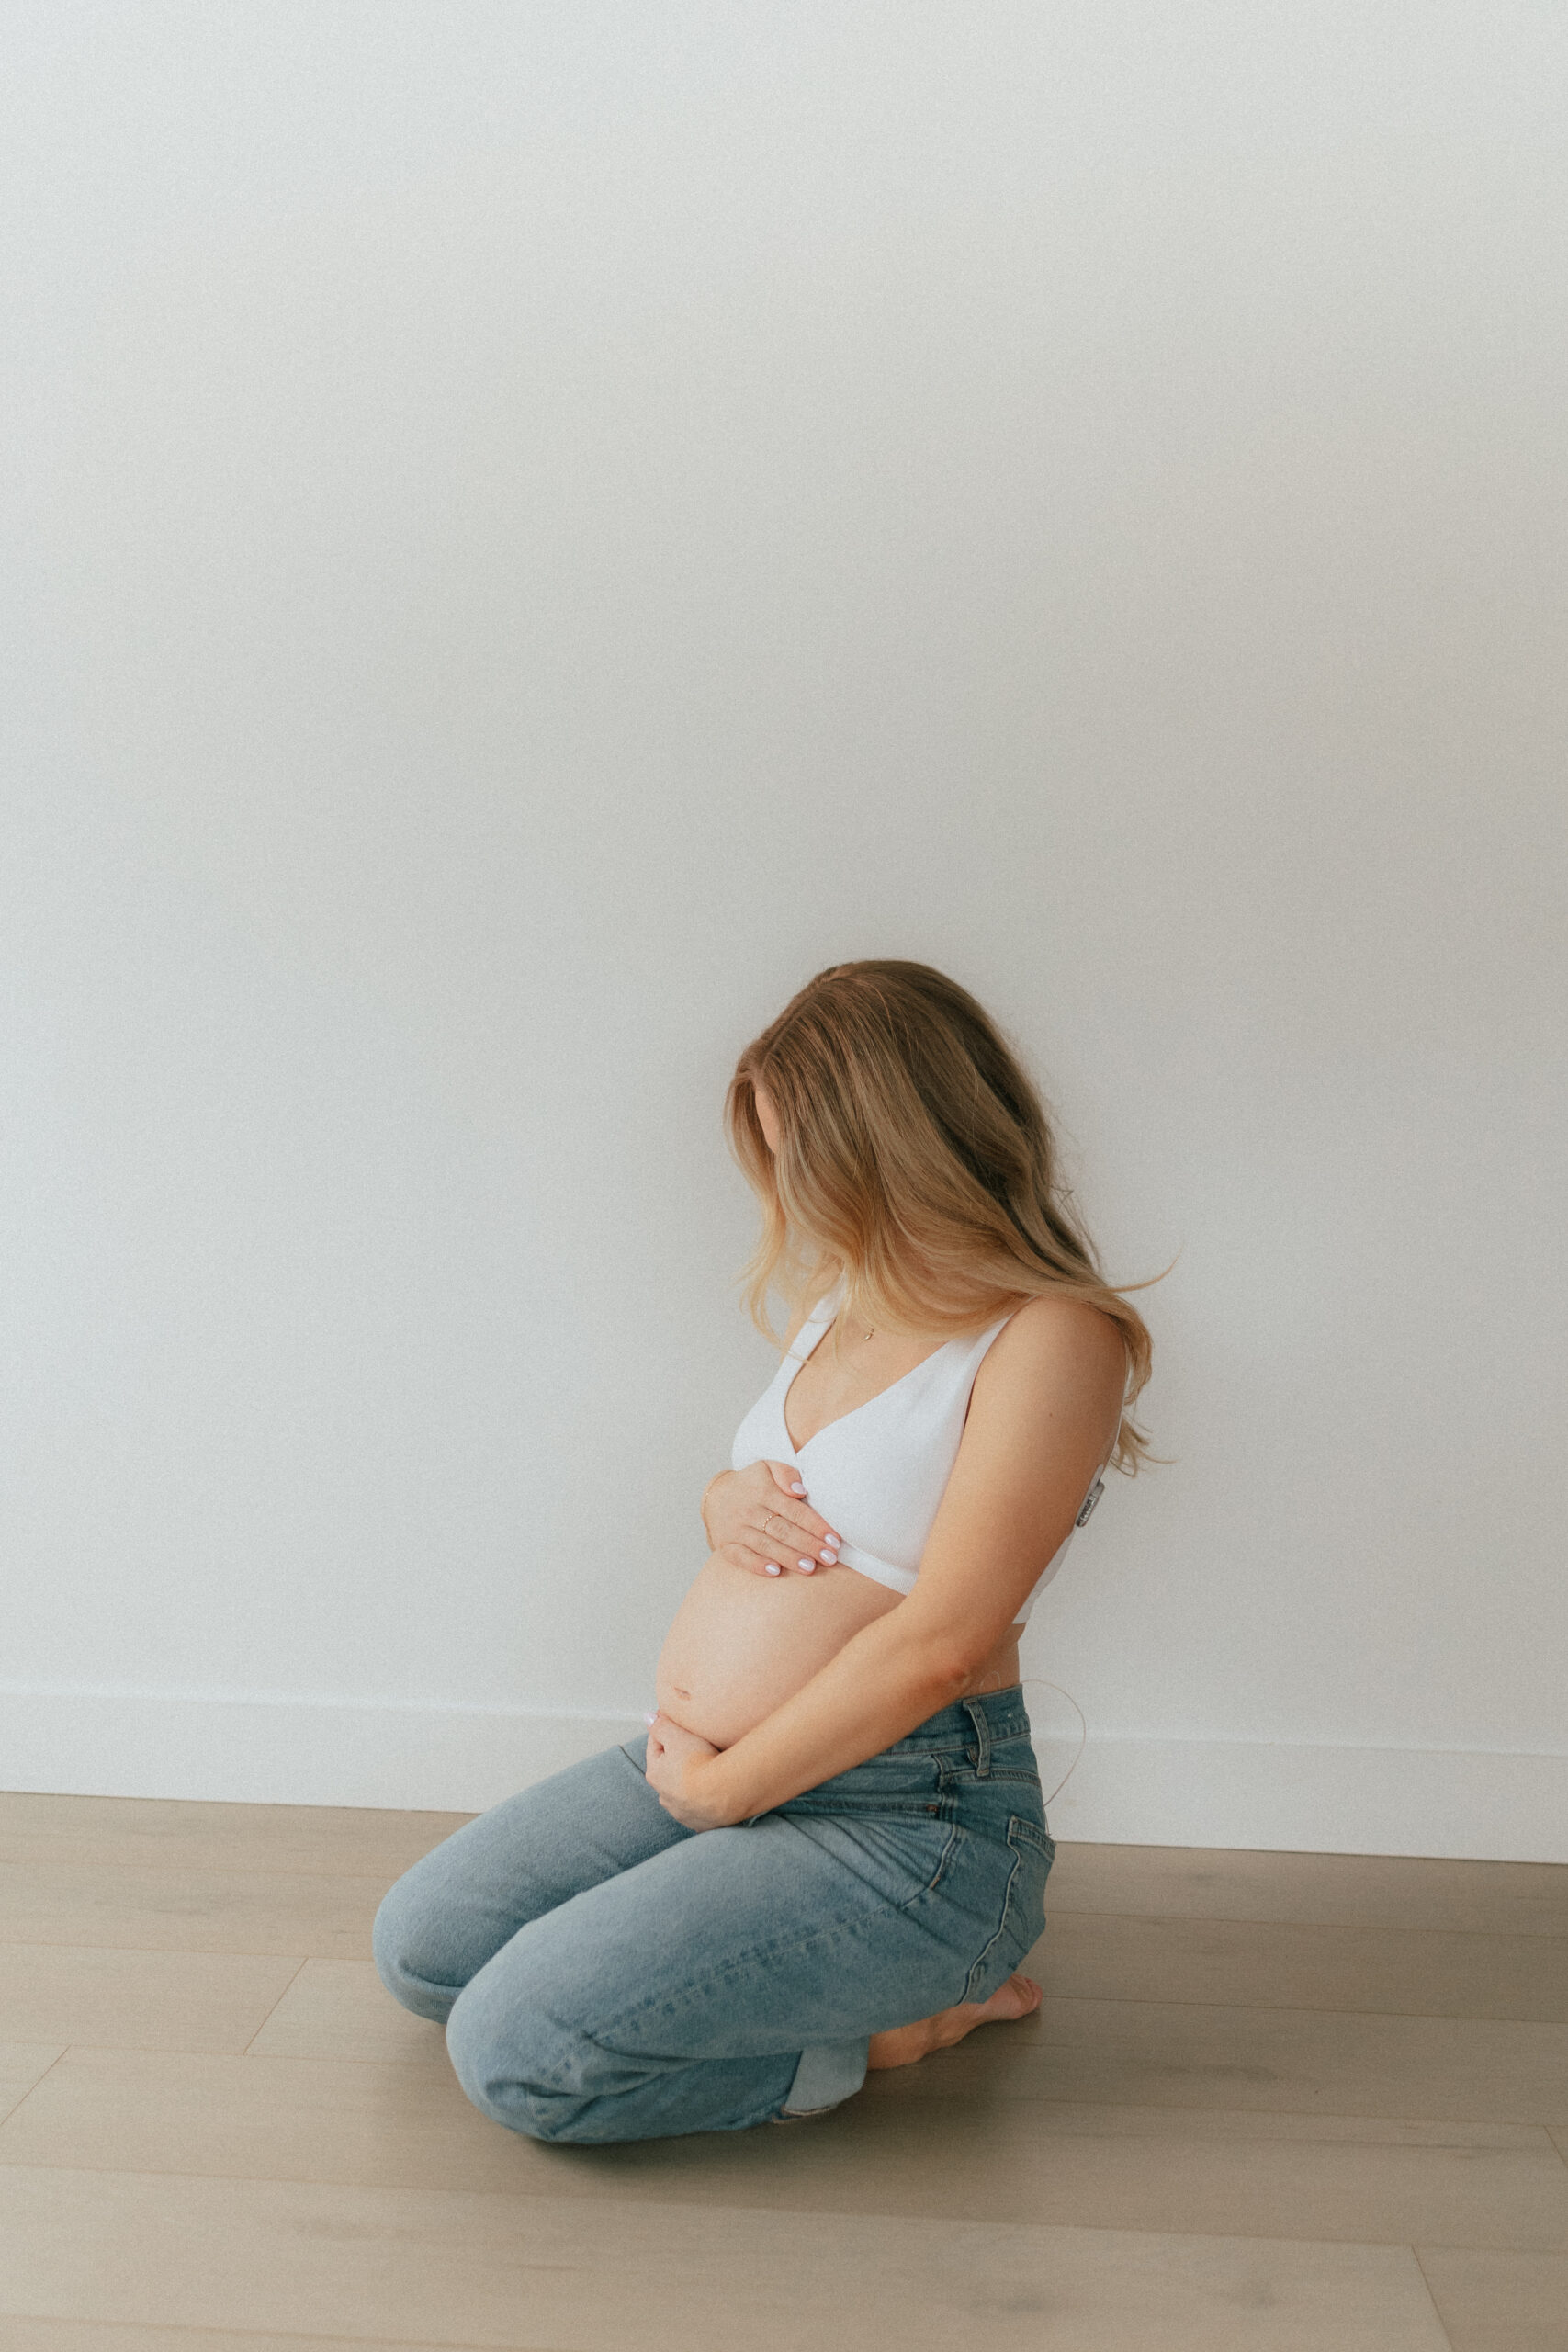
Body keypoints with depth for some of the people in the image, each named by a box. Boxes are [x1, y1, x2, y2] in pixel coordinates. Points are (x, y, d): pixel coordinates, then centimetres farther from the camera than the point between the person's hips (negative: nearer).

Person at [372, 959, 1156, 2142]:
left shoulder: (1054, 1336, -18)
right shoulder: (846, 1297, 9)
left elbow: (939, 1641, -22)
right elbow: (747, 1484, 21)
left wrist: (721, 1789, -14)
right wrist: (731, 1500, -5)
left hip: (900, 1815, -9)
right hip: (706, 1764, 9)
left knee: (518, 2048, -18)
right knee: (419, 1945, 9)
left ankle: (898, 2012, 0)